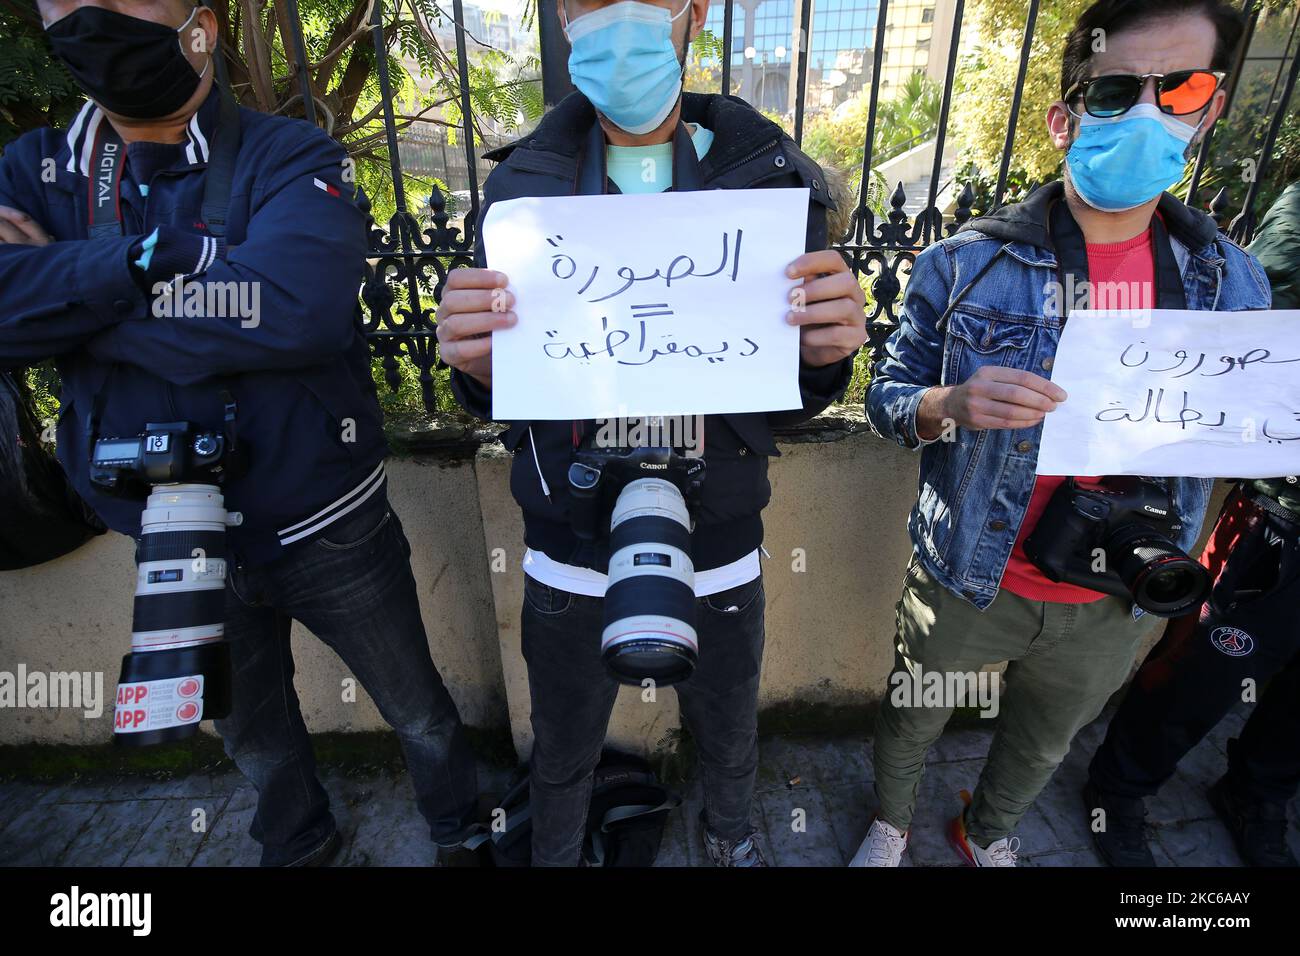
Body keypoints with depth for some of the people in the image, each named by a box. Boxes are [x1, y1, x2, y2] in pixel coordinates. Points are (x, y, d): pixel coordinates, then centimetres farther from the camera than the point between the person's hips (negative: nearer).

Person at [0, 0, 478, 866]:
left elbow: (299, 307, -31)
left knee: (420, 714, 18)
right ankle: (298, 841, 59)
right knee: (253, 735, 27)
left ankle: (459, 827, 50)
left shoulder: (290, 159, -12)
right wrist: (169, 251, -25)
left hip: (326, 533, -4)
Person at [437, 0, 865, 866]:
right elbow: (502, 397, -1)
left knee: (729, 737, 25)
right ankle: (555, 853, 56)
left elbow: (788, 402, -3)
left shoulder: (773, 178, -6)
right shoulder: (522, 184, -4)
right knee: (562, 753, 22)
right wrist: (480, 363, -24)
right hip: (569, 545, 0)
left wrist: (824, 355, -26)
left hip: (718, 542, 1)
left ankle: (730, 829, 61)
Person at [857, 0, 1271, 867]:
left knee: (1045, 743, 28)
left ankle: (989, 834, 61)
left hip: (1117, 604, 4)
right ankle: (891, 824, 54)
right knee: (913, 722, 20)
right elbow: (887, 395, -10)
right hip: (969, 579, -3)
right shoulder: (969, 262, -14)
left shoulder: (1233, 283, -3)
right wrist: (951, 405, -31)